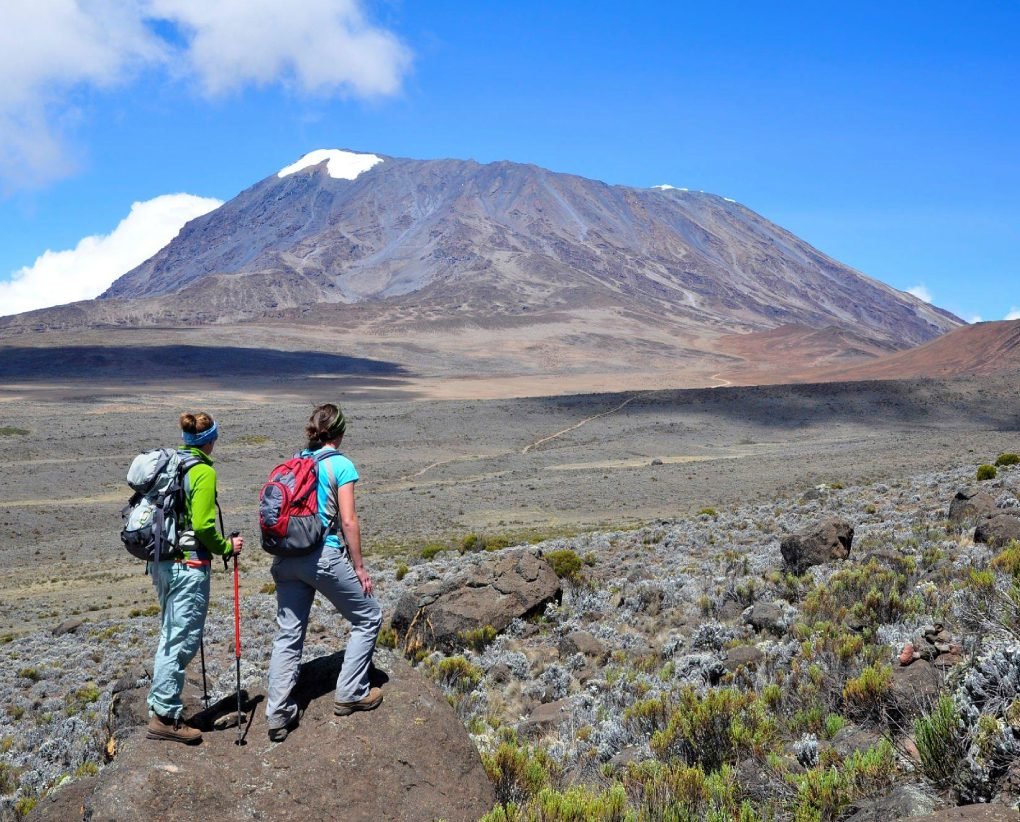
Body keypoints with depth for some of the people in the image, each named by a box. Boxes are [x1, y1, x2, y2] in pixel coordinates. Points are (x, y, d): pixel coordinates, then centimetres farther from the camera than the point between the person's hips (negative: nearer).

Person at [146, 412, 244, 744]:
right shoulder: (204, 472, -13)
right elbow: (203, 526, -19)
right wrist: (227, 547, -3)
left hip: (161, 562, 9)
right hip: (188, 566, -9)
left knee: (169, 637, 18)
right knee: (183, 640, -1)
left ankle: (160, 707, 26)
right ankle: (165, 717, 4)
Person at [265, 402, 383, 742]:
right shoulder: (341, 465, -6)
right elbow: (348, 521, -10)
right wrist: (359, 567, -3)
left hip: (286, 558, 6)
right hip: (324, 556, -6)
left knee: (287, 635, 12)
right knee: (368, 618, 14)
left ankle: (278, 715, 10)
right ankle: (350, 694, 18)